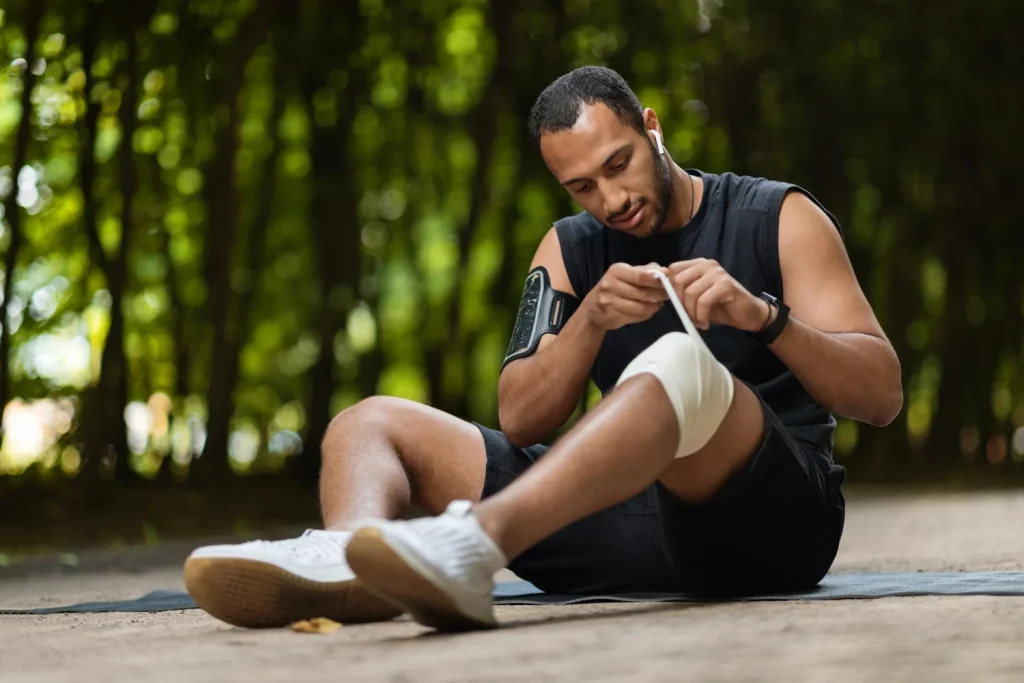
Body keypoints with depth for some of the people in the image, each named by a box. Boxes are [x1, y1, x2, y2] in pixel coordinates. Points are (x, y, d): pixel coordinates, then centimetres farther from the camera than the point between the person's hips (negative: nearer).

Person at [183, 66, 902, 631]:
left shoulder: (780, 218, 6)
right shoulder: (572, 250, 17)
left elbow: (882, 395, -3)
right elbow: (520, 421, 6)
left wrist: (762, 316, -19)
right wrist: (590, 319, -12)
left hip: (774, 518, -5)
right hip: (638, 516, 5)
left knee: (679, 362, -37)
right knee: (368, 422, 1)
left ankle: (474, 542, -58)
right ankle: (344, 556, -36)